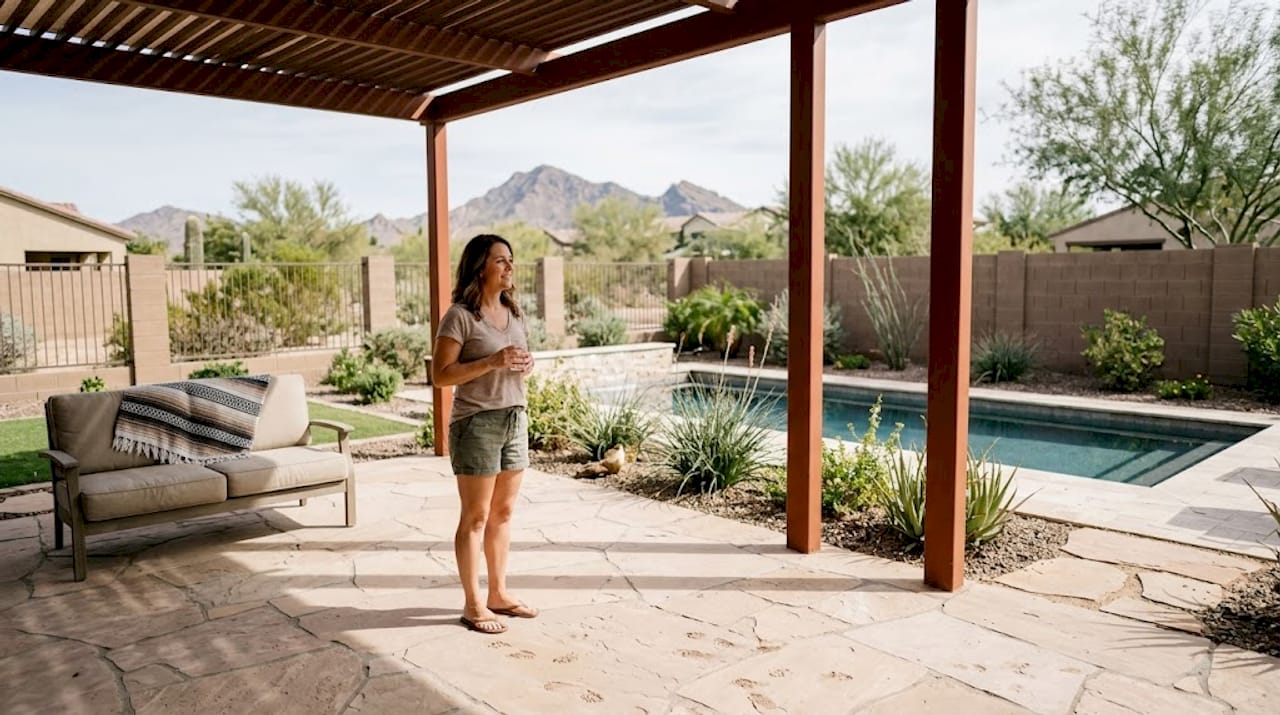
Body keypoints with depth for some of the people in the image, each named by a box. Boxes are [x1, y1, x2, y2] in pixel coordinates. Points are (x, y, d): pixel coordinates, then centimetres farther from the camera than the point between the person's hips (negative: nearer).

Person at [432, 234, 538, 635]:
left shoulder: (514, 313, 10)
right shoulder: (460, 316, -12)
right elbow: (441, 375, -15)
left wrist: (526, 364, -3)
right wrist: (491, 362, -25)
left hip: (515, 420, 7)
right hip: (477, 424, -7)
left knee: (503, 512, 14)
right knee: (476, 516, 2)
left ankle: (499, 593, 26)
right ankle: (473, 604, 13)